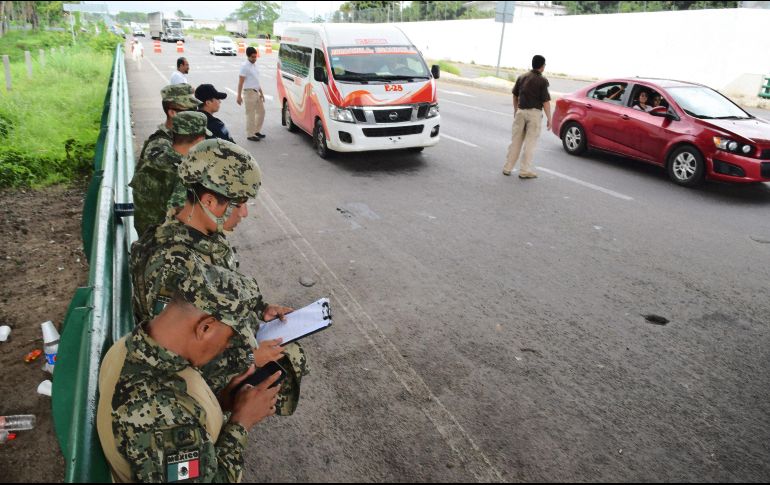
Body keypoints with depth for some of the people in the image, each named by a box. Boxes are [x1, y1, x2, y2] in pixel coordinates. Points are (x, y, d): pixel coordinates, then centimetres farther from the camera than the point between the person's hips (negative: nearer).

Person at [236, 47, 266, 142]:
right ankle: (250, 135, 4)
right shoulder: (245, 66, -12)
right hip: (249, 92, -9)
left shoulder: (255, 65, 13)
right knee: (251, 114, -4)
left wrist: (261, 93, 21)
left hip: (256, 92, 9)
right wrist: (239, 96, -18)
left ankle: (257, 131, 28)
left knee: (261, 111, 15)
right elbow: (240, 82, -14)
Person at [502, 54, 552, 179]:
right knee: (530, 143, 1)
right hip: (534, 113, -4)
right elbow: (546, 101, -11)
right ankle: (525, 171, 3)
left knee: (515, 141, 11)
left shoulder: (521, 77, 7)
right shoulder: (542, 81, -9)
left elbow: (515, 96, 15)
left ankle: (507, 168, 14)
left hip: (521, 111, 5)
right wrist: (549, 118, -5)